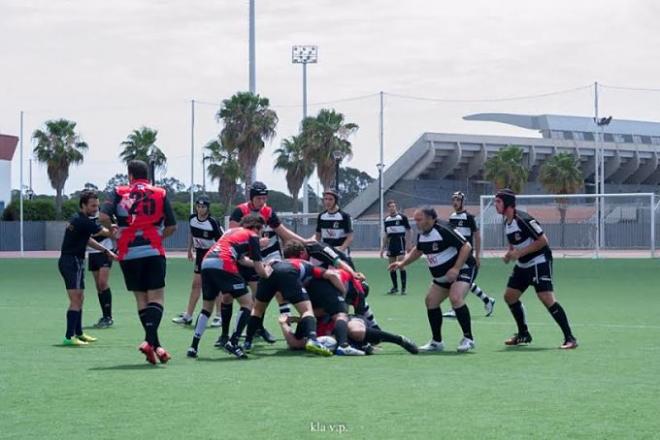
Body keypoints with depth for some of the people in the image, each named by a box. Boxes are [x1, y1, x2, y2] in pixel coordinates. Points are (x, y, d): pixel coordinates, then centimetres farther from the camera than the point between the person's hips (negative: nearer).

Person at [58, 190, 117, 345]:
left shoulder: (79, 219, 13)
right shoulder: (83, 221, -19)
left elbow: (87, 240, 23)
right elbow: (106, 232, -14)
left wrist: (105, 250, 18)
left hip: (75, 262, 11)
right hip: (71, 262, -11)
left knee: (80, 298, 18)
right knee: (75, 299, -13)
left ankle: (78, 333, 28)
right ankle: (69, 337, -15)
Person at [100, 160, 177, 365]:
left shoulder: (119, 192, 5)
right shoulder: (160, 194, 7)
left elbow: (104, 217, -9)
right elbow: (172, 226, 5)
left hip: (128, 254, 1)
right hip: (153, 252, -1)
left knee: (141, 299, 10)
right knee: (156, 297, -2)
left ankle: (155, 345, 5)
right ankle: (150, 340, -24)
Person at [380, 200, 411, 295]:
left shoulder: (402, 217, -3)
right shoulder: (387, 219, 12)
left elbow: (408, 231, -2)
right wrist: (383, 247, 17)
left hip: (400, 242, -5)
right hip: (391, 243, 5)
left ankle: (403, 288, -8)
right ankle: (395, 287, 15)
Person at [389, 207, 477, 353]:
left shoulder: (443, 230, -24)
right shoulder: (422, 235, 3)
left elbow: (466, 246, -26)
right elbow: (418, 250, 25)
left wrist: (456, 268, -31)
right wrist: (402, 263, 15)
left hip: (462, 269, -9)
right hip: (442, 276, 9)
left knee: (455, 298, -29)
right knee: (431, 301, 4)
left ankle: (468, 339, -18)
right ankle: (437, 342, 15)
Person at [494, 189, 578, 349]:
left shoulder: (522, 219, -21)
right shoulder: (506, 222, 8)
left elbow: (543, 240, -22)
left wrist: (520, 253, -22)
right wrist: (509, 254, 2)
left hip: (539, 262, -10)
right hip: (523, 264, 10)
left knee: (547, 298, -20)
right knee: (509, 296, 11)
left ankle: (570, 338, -18)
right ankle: (523, 334, 26)